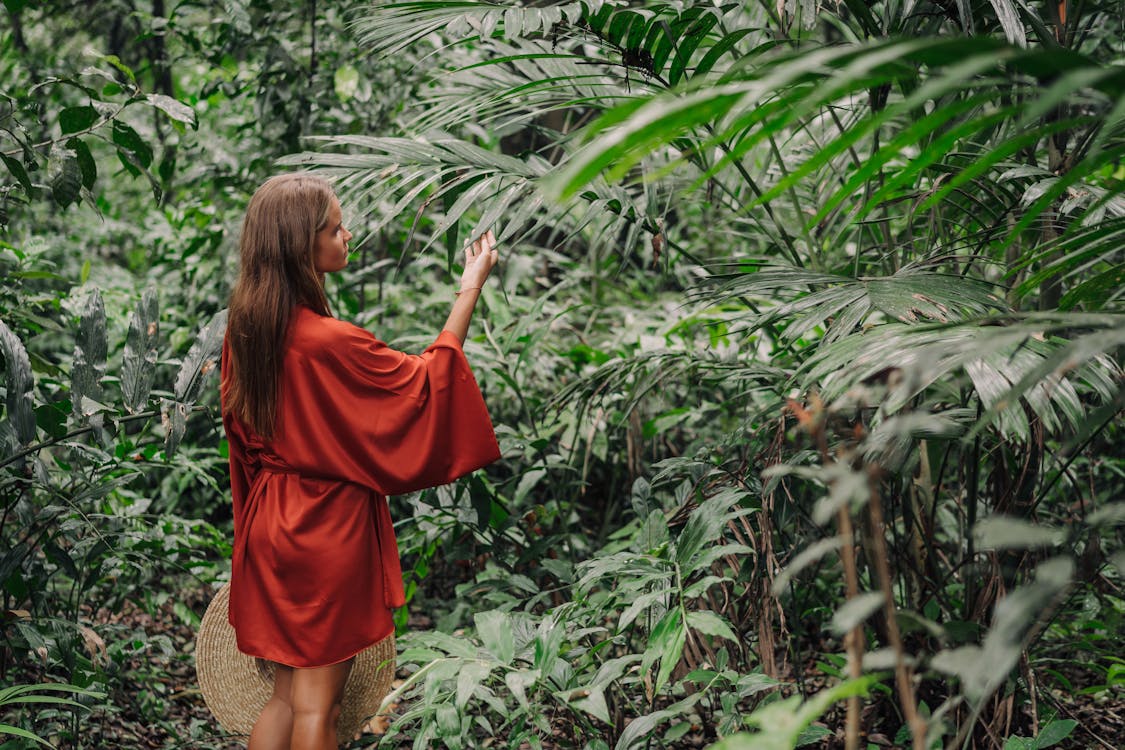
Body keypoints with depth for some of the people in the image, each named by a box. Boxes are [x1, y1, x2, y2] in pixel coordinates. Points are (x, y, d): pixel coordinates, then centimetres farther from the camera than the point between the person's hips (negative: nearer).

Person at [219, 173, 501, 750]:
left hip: (271, 523, 8)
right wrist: (470, 290, -5)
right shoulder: (328, 342, -25)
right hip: (327, 528, -7)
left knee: (287, 693, 19)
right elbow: (424, 383, -12)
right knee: (317, 703, 6)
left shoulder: (244, 329, -1)